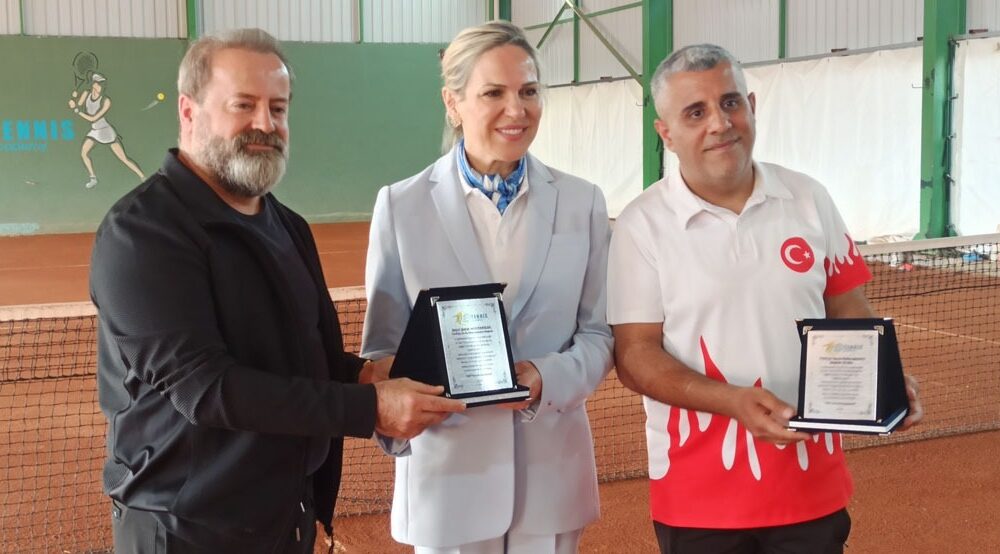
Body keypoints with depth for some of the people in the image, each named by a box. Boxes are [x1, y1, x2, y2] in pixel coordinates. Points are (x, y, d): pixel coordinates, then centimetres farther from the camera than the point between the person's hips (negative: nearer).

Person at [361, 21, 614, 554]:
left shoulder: (582, 201, 2)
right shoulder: (401, 205, -2)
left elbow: (599, 333, 3)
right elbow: (384, 346, 1)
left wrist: (548, 379, -16)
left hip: (551, 471, 2)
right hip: (448, 469, -1)